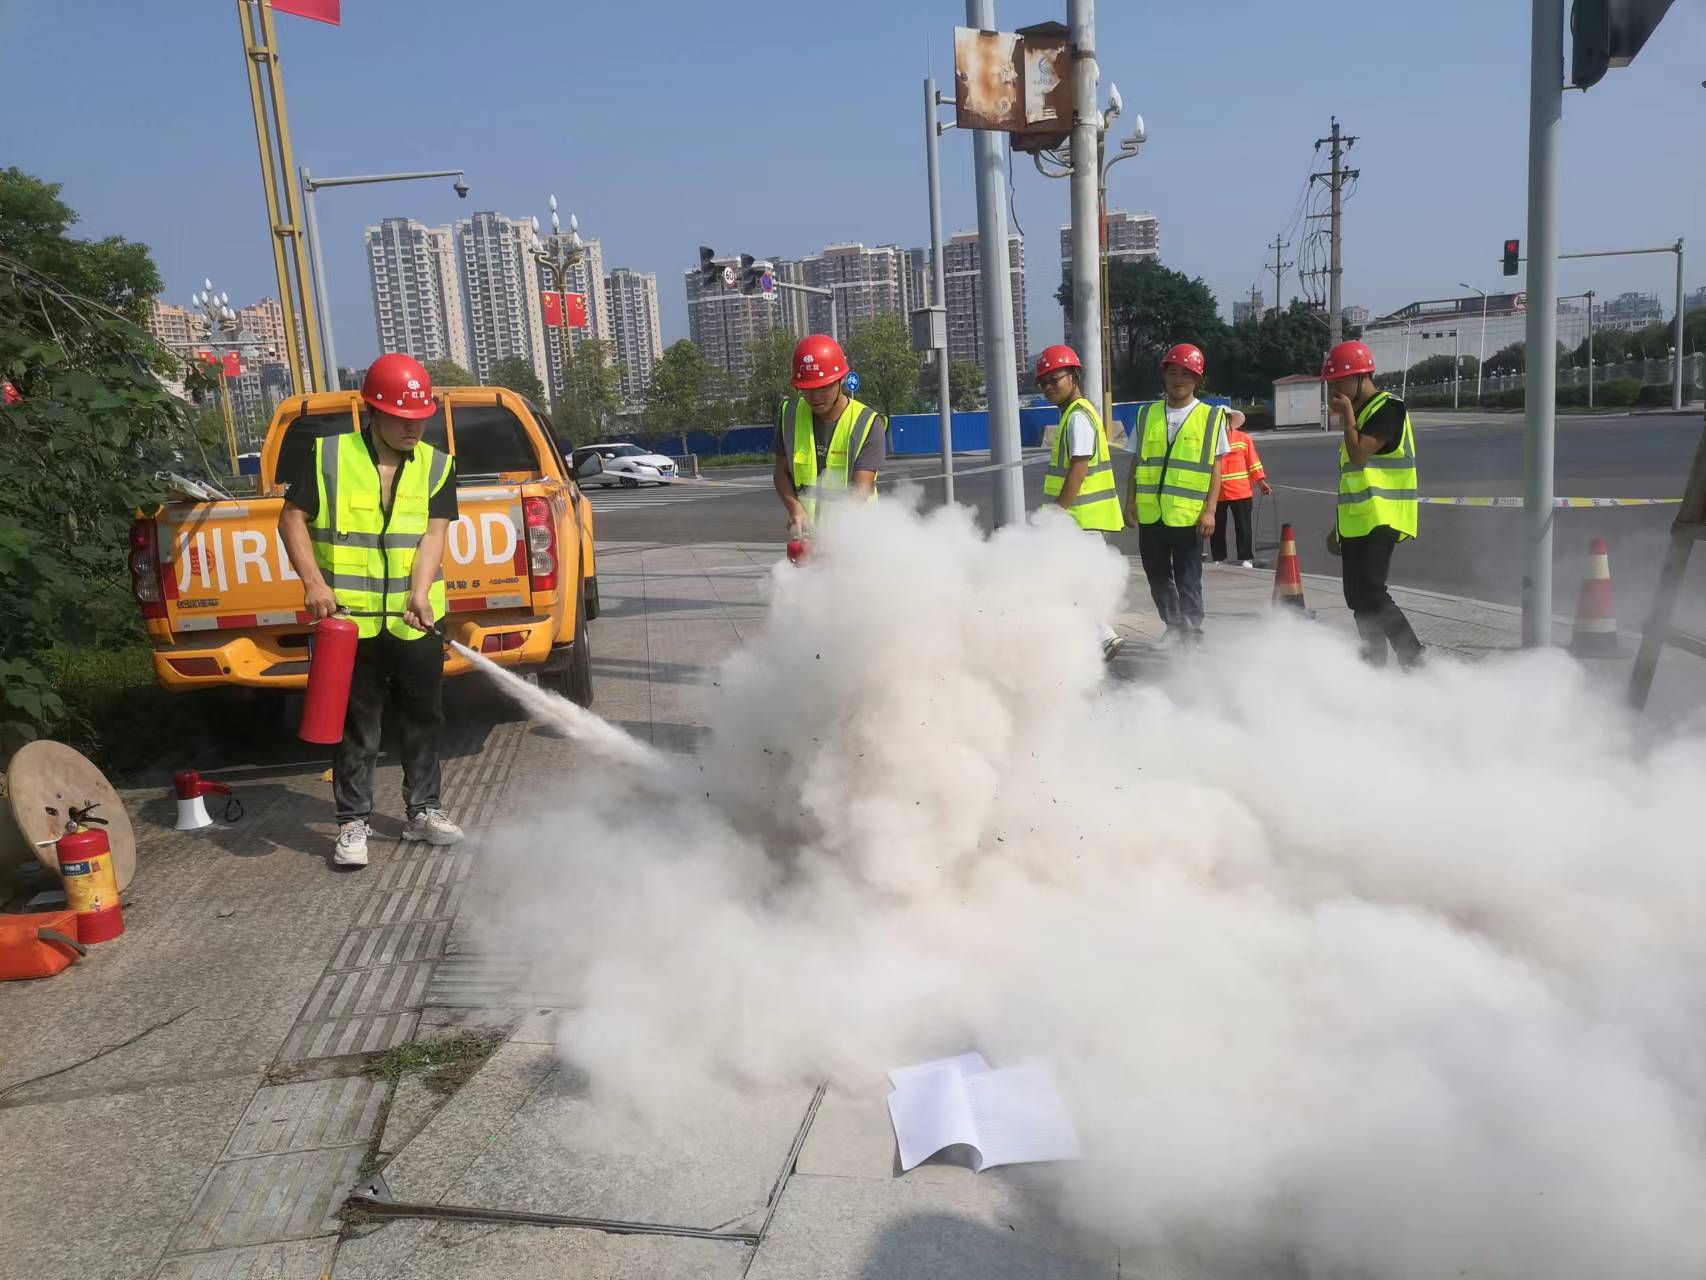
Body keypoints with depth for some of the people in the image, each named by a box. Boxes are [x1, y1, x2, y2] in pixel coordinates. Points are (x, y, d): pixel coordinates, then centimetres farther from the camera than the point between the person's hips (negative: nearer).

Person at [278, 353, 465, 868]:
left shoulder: (437, 466, 4)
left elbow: (434, 534, -5)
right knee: (356, 727, 5)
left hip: (415, 620, 3)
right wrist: (314, 581, -11)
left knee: (423, 719, 12)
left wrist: (420, 594, -19)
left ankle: (424, 810, 27)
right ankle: (353, 823, 16)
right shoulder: (326, 456, -2)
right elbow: (292, 520, 1)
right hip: (350, 619, -2)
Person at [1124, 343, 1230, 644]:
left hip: (1188, 515, -4)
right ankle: (1174, 628, 31)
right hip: (1150, 514, 4)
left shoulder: (1211, 418, 1)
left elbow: (1215, 468, -1)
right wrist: (1130, 502, 8)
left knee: (1188, 580, 2)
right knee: (1158, 577, 14)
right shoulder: (1148, 415, 10)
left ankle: (1192, 635, 13)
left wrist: (1209, 510, -9)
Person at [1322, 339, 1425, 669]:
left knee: (1371, 595, -16)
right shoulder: (1360, 413, 18)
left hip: (1379, 520, -10)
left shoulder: (1388, 409, -11)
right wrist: (1340, 525, 22)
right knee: (1358, 598, 11)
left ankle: (1415, 661, -11)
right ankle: (1374, 664, 18)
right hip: (1356, 523, 10)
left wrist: (1347, 414, -10)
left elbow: (1358, 453, -23)